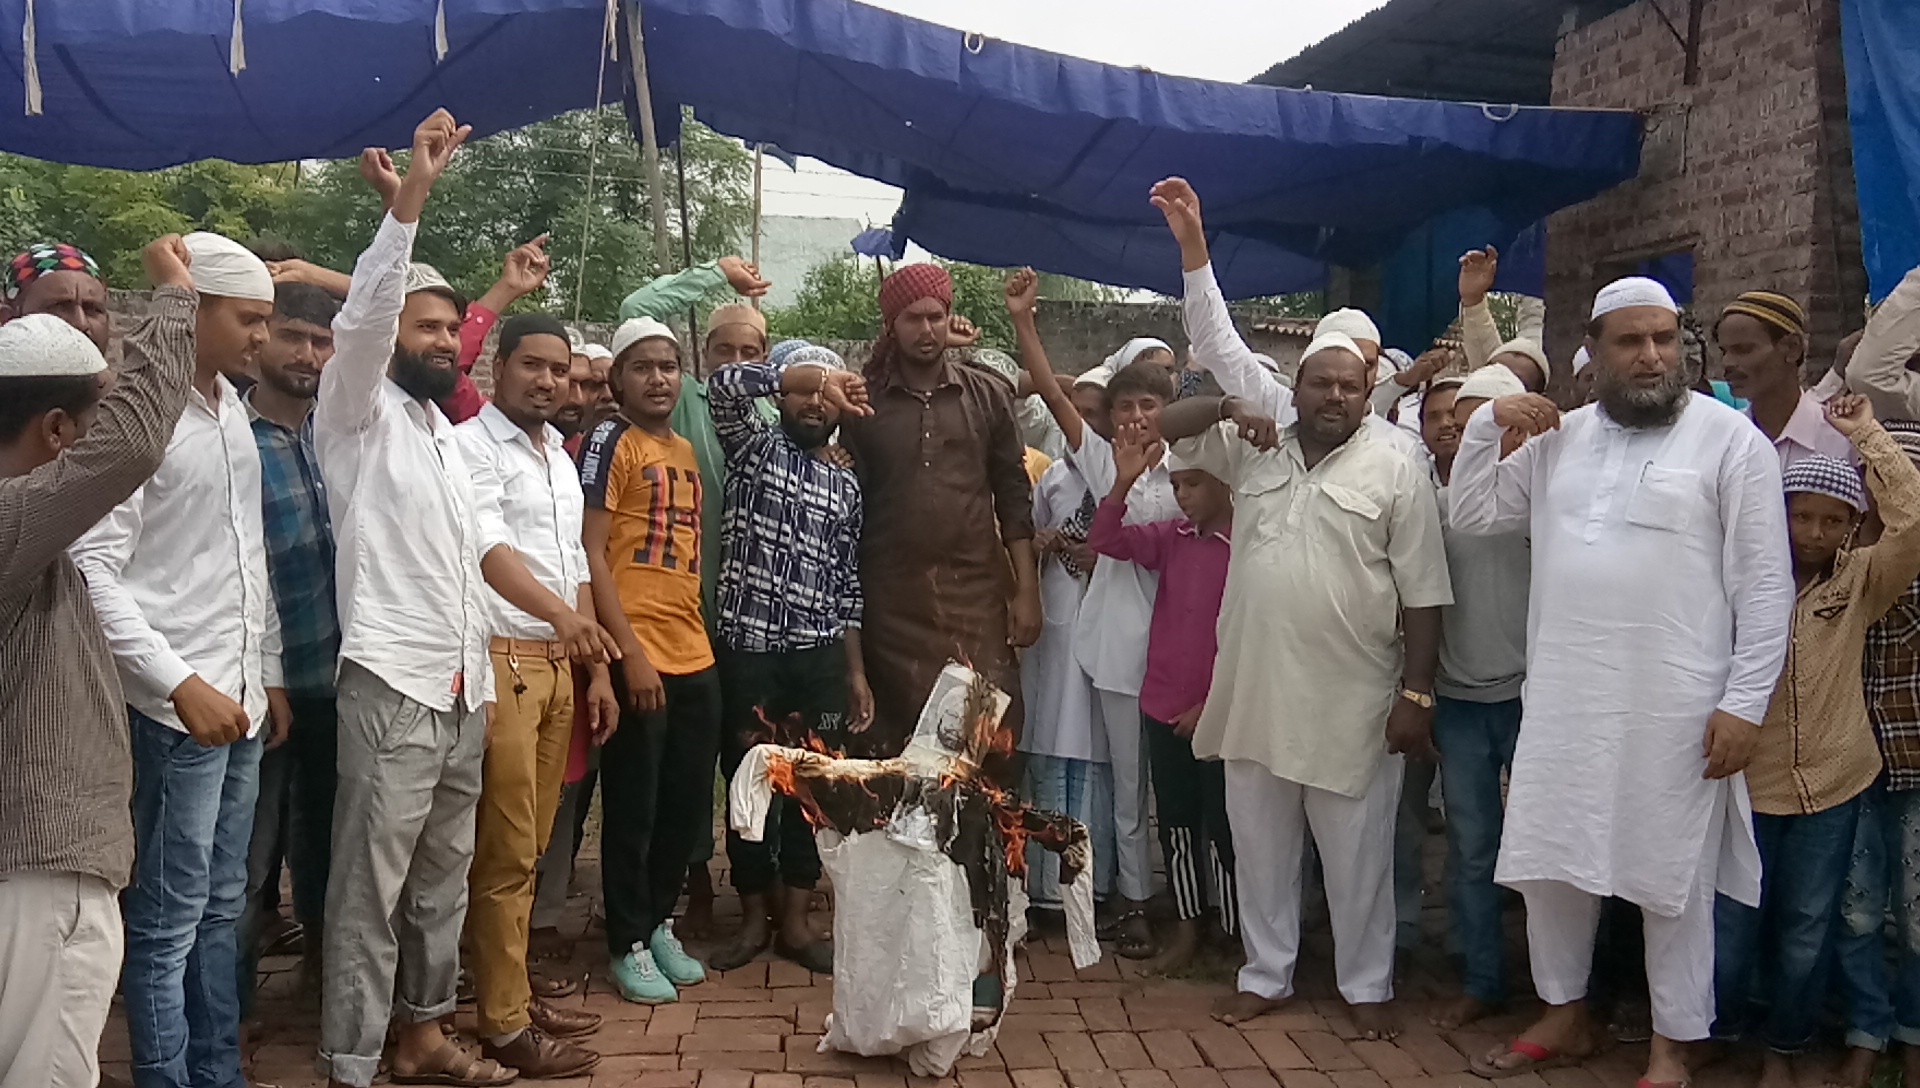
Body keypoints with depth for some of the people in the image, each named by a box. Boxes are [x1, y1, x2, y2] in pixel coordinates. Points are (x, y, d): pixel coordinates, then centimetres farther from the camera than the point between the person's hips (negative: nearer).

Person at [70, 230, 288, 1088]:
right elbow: (93, 569, -16)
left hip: (240, 699, 8)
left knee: (221, 908, 15)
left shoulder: (233, 408, 11)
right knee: (167, 923, 2)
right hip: (176, 709, -8)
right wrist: (181, 684, -18)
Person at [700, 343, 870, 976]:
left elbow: (848, 586, 14)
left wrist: (856, 671, 9)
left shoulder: (846, 487, 14)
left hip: (820, 656, 3)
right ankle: (755, 917, 18)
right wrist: (800, 374, -23)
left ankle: (795, 921, 16)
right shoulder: (751, 445, 6)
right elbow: (724, 383, -15)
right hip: (747, 647, -3)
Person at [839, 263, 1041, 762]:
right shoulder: (864, 402, 5)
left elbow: (1013, 496, 9)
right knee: (893, 739, 2)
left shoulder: (987, 396, 9)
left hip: (977, 594, 1)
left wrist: (1027, 590, 3)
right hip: (893, 601, -1)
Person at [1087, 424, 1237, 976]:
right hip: (1164, 706, 6)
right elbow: (1106, 540, -1)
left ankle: (1236, 938, 17)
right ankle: (1187, 926, 28)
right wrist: (1123, 482, -15)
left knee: (1222, 827, 3)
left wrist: (1213, 704, -12)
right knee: (1175, 822, 14)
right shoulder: (1172, 538, 4)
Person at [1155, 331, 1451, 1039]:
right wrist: (1227, 407, -9)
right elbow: (1166, 425, 10)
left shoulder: (1396, 474, -4)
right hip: (1255, 692, 4)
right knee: (1261, 846, 14)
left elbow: (1423, 597, -5)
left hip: (1352, 703, -3)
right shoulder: (1253, 452, 7)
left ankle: (1367, 987, 25)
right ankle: (1266, 976, 29)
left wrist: (1416, 694, -10)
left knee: (1356, 855, 8)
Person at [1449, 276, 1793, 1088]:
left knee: (1671, 878, 7)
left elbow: (1763, 584, -6)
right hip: (1563, 699, 5)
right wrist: (1485, 424, 1)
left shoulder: (1730, 439, -4)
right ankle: (1564, 1016, 32)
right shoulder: (1558, 440, 10)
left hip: (1676, 708, -4)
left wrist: (1744, 701, -11)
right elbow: (1470, 514, 15)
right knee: (1549, 863, 13)